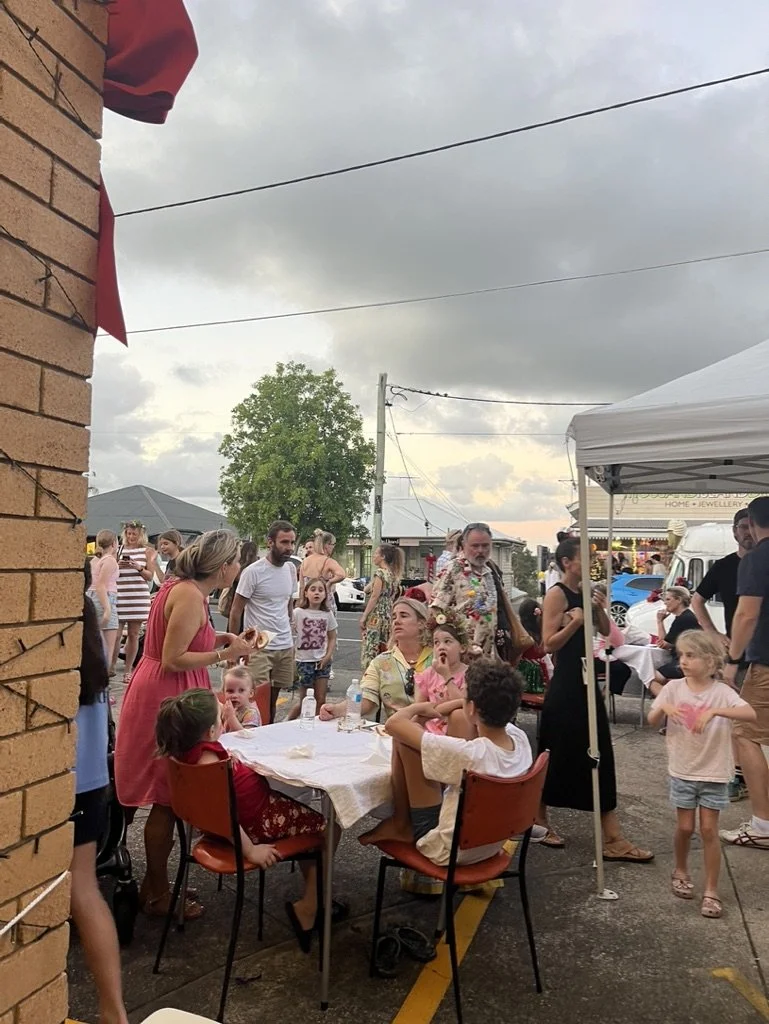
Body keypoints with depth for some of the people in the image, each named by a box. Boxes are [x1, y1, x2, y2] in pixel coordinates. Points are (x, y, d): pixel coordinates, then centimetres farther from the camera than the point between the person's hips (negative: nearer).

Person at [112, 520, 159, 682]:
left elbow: (150, 576, 4)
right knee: (115, 634, -4)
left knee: (133, 635, 4)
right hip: (119, 596, 1)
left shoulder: (148, 551, 8)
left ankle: (128, 670, 13)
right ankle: (111, 667, 8)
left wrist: (139, 568, -14)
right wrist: (117, 565, -8)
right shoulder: (119, 549, 12)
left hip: (138, 596, -1)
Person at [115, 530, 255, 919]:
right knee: (166, 800, 4)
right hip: (165, 699, -10)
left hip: (164, 695, 10)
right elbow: (173, 661, -22)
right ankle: (157, 893, 19)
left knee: (166, 798, 18)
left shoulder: (181, 587, 9)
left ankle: (154, 883, 31)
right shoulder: (190, 596, -21)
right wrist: (225, 654, -17)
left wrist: (217, 639, 8)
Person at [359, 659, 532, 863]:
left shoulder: (466, 754, -34)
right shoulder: (520, 739, -15)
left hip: (449, 851, -7)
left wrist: (418, 707, -5)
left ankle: (401, 824, 8)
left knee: (404, 737, -15)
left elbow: (393, 724, -25)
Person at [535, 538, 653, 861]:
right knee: (557, 755, 4)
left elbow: (606, 632, 13)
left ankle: (612, 838, 12)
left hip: (586, 680, 8)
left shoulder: (585, 591, 9)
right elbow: (549, 644, -16)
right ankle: (539, 821, 24)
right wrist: (574, 622, -28)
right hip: (564, 684, -8)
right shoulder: (556, 594, -13)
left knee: (599, 755, 7)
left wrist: (600, 609, -4)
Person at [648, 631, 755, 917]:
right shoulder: (674, 687, -7)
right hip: (682, 771, 2)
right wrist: (664, 707, -25)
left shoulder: (721, 692, -14)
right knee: (685, 827, 11)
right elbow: (652, 721, -4)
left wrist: (714, 711, -40)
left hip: (714, 773, -2)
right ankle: (681, 871, 36)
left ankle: (711, 890, 16)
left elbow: (751, 714, -30)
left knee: (708, 830, 3)